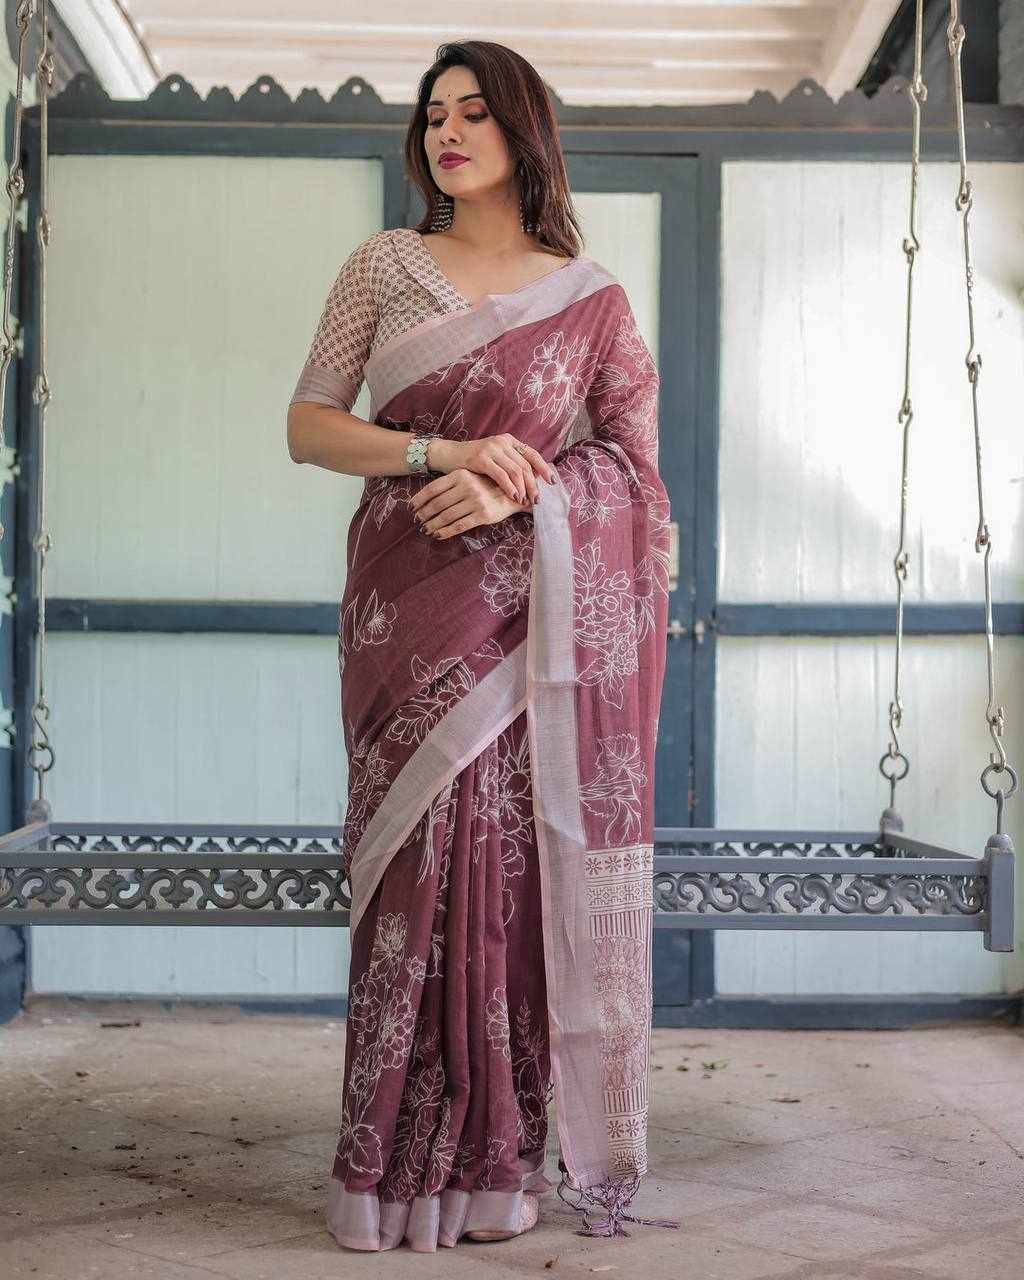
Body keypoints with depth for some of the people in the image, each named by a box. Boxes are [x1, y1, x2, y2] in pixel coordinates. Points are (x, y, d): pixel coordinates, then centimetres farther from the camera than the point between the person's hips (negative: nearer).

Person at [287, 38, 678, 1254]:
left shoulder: (589, 296, 8)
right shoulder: (383, 264, 10)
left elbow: (635, 458, 4)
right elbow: (308, 424, 5)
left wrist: (517, 491, -13)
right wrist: (445, 452, -11)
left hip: (534, 614, 0)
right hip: (408, 609, 1)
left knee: (515, 863, -3)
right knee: (420, 863, -3)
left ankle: (496, 1158, 8)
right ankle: (400, 1163, 6)